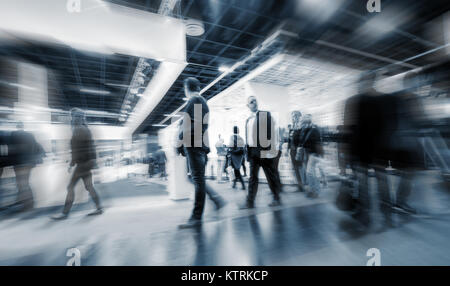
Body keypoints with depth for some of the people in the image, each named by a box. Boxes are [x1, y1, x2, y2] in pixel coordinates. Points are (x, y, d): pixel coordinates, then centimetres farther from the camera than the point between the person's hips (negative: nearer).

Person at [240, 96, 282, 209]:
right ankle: (250, 202, 15)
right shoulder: (248, 120, 15)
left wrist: (273, 149, -14)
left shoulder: (266, 115, -2)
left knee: (272, 176, 7)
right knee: (252, 177, 8)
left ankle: (277, 199, 25)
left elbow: (273, 132, -8)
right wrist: (248, 151, 11)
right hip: (253, 152, 6)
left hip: (265, 151, -5)